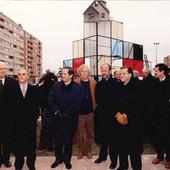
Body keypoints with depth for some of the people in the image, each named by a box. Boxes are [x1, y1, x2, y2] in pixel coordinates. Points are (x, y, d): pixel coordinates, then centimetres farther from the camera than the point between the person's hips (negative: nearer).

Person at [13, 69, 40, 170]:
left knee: (31, 144, 11)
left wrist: (35, 114, -8)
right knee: (18, 144, 11)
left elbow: (38, 103, 1)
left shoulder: (34, 89, 1)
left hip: (31, 121, 0)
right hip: (17, 122, 0)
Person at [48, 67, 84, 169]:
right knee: (58, 139, 12)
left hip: (70, 119, -2)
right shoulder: (56, 86, 5)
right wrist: (57, 112, -13)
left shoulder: (78, 88, -6)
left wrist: (66, 114, -15)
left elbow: (77, 104, -12)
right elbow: (51, 100, -1)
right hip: (58, 118, 3)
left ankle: (67, 159, 30)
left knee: (68, 140, 11)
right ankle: (58, 158, 32)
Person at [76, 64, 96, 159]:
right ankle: (81, 151, 25)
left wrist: (95, 108, -6)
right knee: (80, 133, 10)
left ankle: (88, 150, 27)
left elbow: (96, 96, 1)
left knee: (90, 132, 12)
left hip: (90, 111, 1)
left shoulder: (93, 83, 2)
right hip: (80, 111, -1)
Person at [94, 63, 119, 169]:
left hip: (112, 114, -4)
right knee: (102, 135, 13)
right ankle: (103, 155, 28)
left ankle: (114, 159, 15)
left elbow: (117, 99, -8)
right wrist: (101, 107, 3)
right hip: (101, 114, 5)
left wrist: (111, 109, -8)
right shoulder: (99, 84, 9)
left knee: (112, 136, 4)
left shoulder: (115, 83, -7)